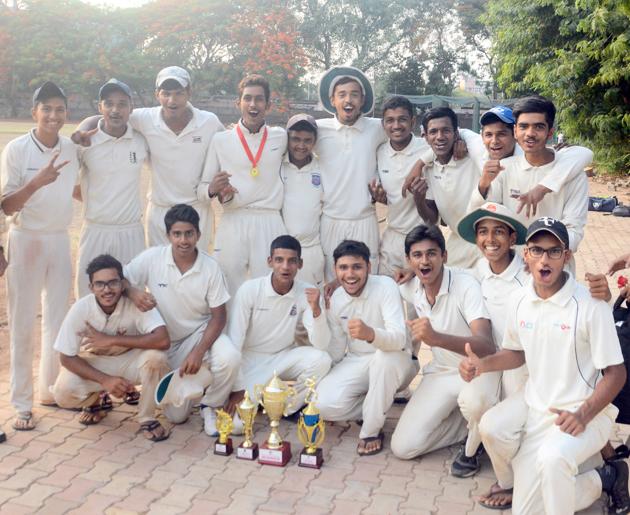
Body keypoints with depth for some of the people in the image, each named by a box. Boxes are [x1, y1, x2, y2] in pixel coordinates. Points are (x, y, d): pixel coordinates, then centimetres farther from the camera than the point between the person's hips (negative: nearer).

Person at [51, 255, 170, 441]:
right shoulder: (81, 308, -23)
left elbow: (162, 340, -39)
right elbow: (66, 357, -16)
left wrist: (112, 340, -36)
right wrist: (105, 380, -29)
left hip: (130, 361, -1)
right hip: (94, 363, 1)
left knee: (156, 357, -32)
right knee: (63, 393, -27)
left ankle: (147, 418, -8)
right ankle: (97, 400, 11)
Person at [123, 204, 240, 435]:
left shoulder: (210, 267, -15)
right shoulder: (152, 258, -15)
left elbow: (219, 316, -11)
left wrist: (199, 352, -24)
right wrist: (133, 292, -32)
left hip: (200, 333, 0)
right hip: (166, 340, 1)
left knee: (230, 358, -34)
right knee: (176, 415, -2)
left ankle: (210, 407, -4)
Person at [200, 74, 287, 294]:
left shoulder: (281, 137, 8)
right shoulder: (220, 140, 5)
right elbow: (202, 187, 9)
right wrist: (213, 189, -16)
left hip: (270, 224, 1)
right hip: (232, 224, 0)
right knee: (228, 292, 3)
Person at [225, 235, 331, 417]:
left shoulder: (306, 293, -13)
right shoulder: (249, 290, -20)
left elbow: (321, 345, -18)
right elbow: (234, 341, -16)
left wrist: (316, 309, -34)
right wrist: (238, 388, -18)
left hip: (284, 357, 3)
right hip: (251, 359, -2)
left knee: (321, 360, -27)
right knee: (239, 420, -22)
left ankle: (289, 407, -2)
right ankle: (255, 394, 13)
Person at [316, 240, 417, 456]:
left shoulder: (385, 286, -20)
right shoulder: (335, 299, -4)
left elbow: (400, 338, -35)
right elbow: (336, 350, 7)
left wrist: (370, 334, -54)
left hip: (393, 363, -4)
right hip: (355, 362, 4)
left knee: (386, 355, -40)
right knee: (323, 403, -22)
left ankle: (371, 431, -19)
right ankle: (380, 406, 6)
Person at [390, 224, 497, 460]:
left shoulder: (466, 286, -23)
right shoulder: (410, 288, -5)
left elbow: (486, 346, -36)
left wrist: (436, 338, -52)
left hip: (478, 368, -5)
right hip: (441, 372, 5)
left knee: (472, 401, -42)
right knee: (403, 447, -10)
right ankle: (469, 421, 11)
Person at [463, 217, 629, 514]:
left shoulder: (590, 306, -16)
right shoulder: (518, 300, 1)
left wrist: (583, 415, -25)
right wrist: (482, 364, -4)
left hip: (585, 413, -5)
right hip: (534, 404, 5)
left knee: (553, 457, -32)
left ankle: (604, 479, -1)